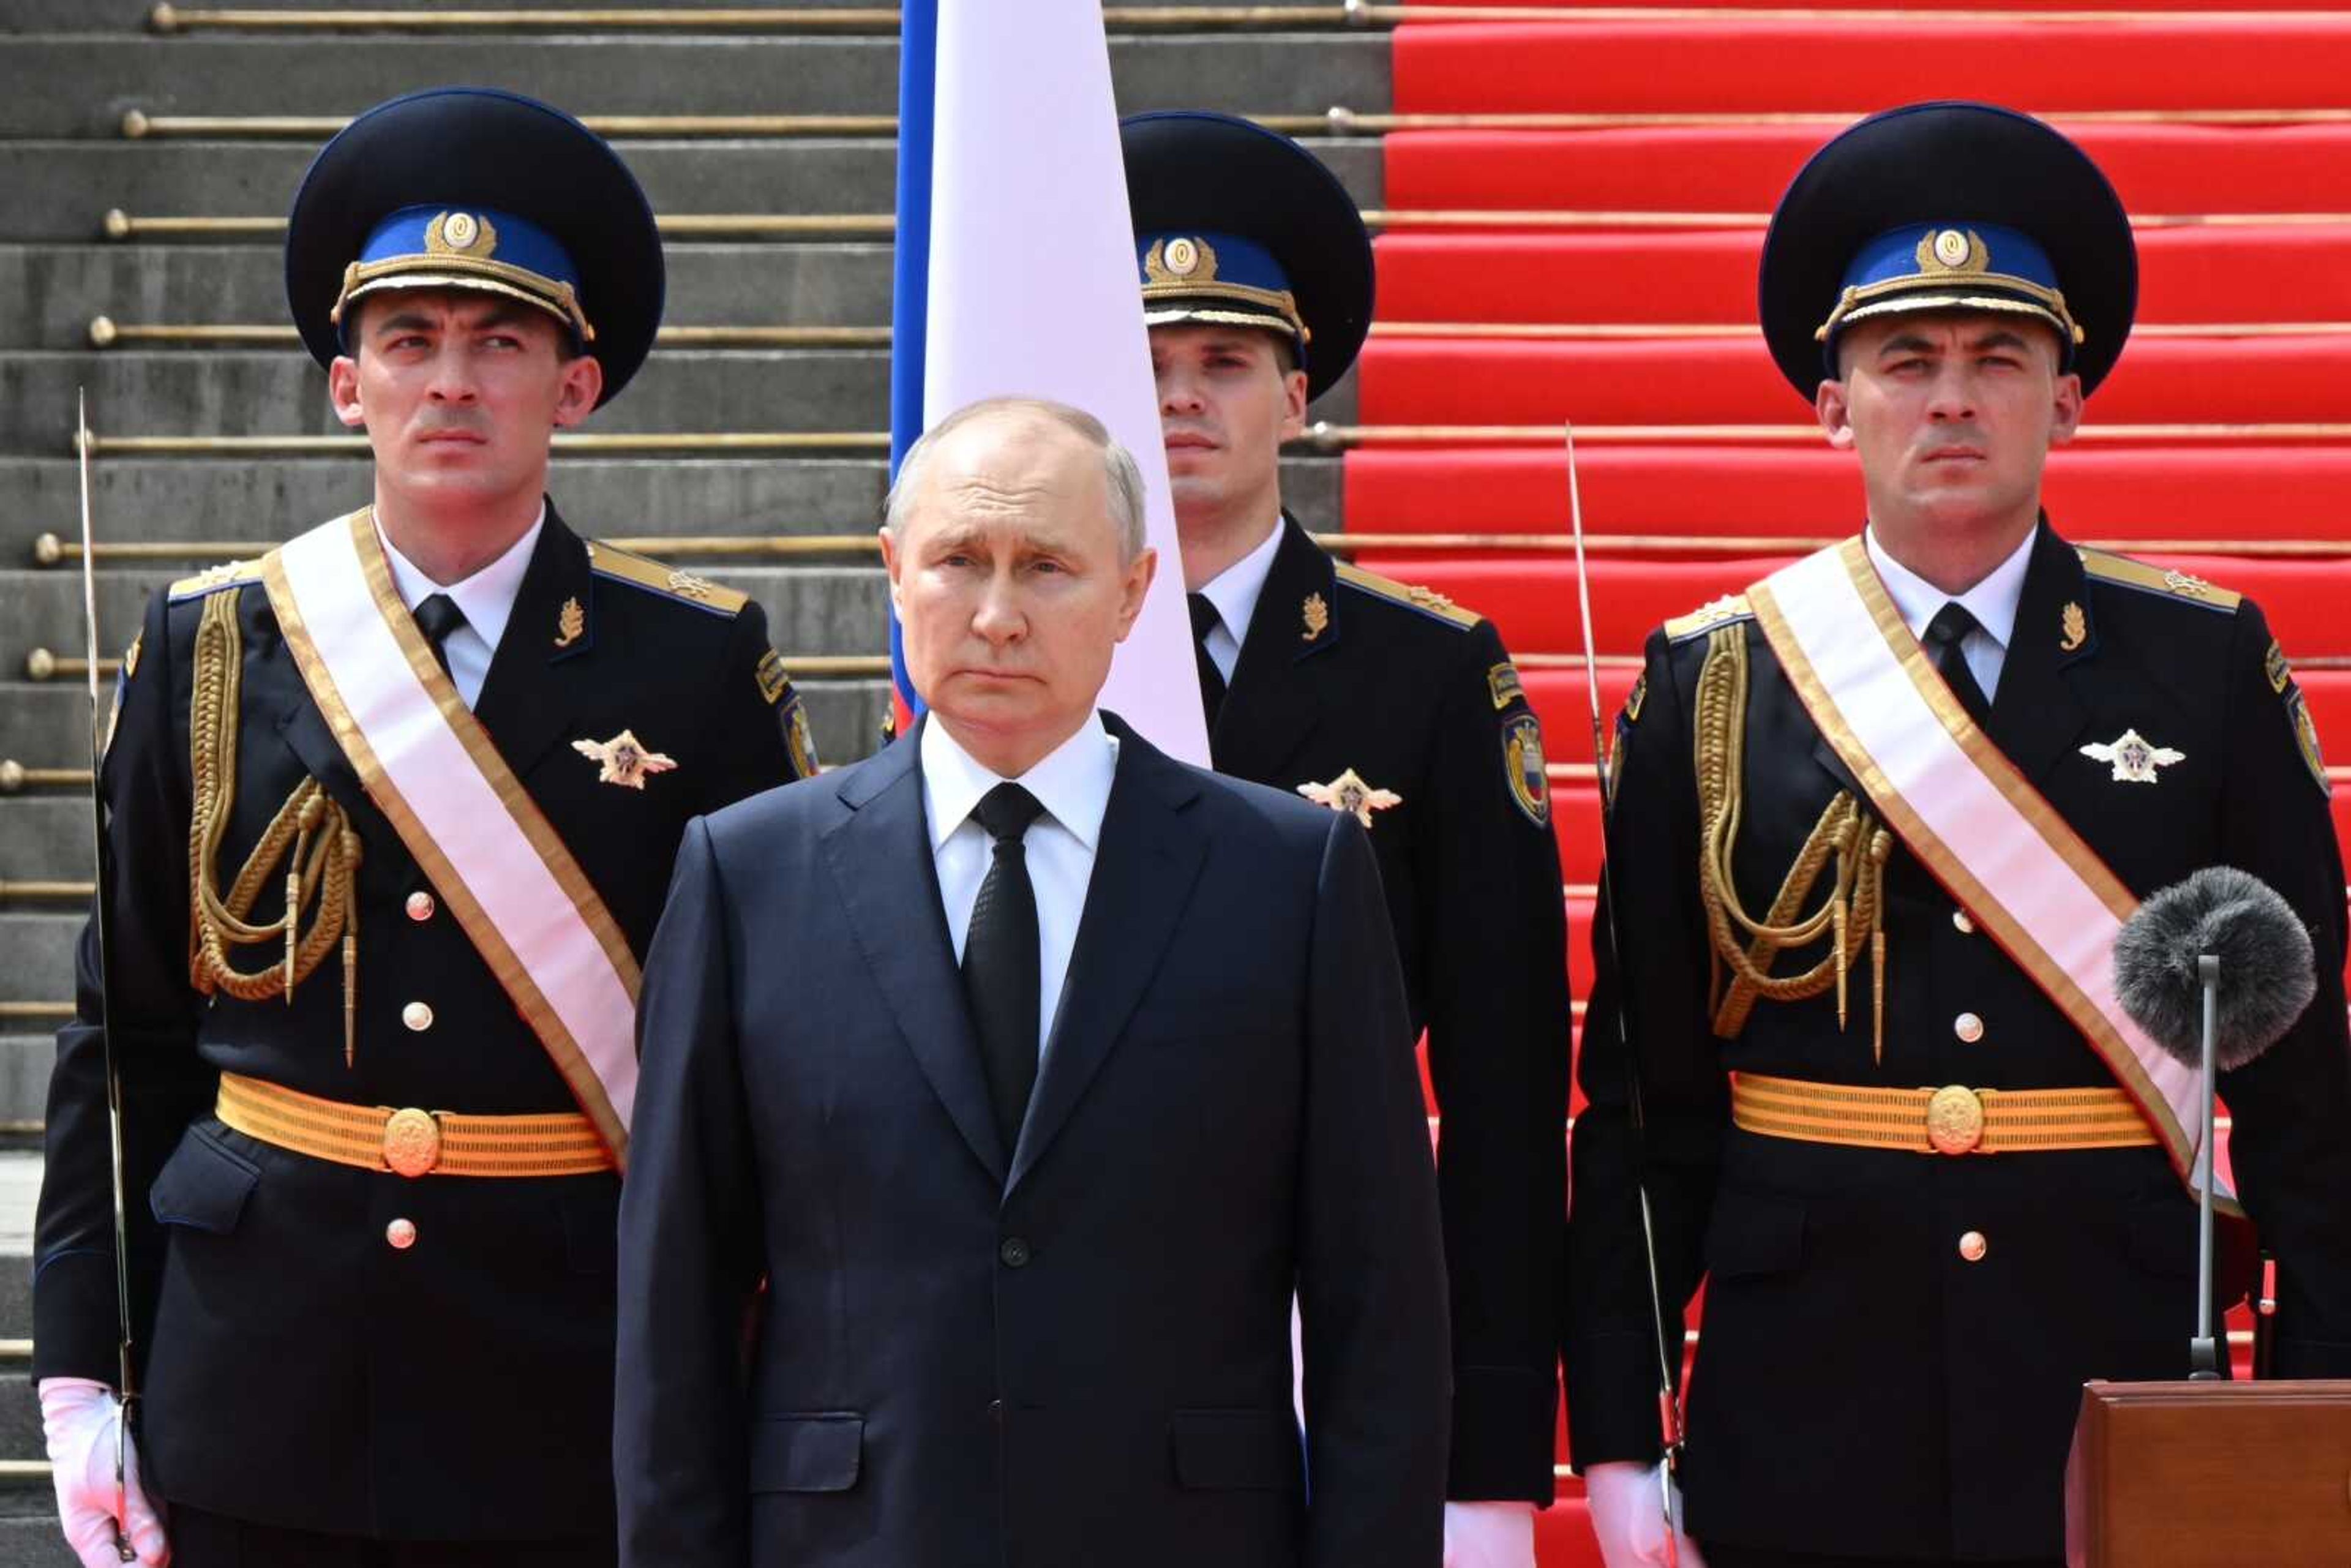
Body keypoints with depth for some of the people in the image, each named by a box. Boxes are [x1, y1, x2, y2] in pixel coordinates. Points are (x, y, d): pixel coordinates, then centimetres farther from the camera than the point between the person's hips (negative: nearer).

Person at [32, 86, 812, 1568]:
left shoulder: (704, 665, 0)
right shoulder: (209, 649, 4)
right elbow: (125, 1039, 6)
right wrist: (84, 1368, 1)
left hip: (581, 1391, -1)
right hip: (258, 1381, 1)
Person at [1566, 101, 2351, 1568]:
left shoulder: (2211, 667, 3)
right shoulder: (1705, 686, 3)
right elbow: (1642, 1099, 3)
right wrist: (1617, 1442, -2)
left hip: (2123, 1390, 0)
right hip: (1801, 1430, 0)